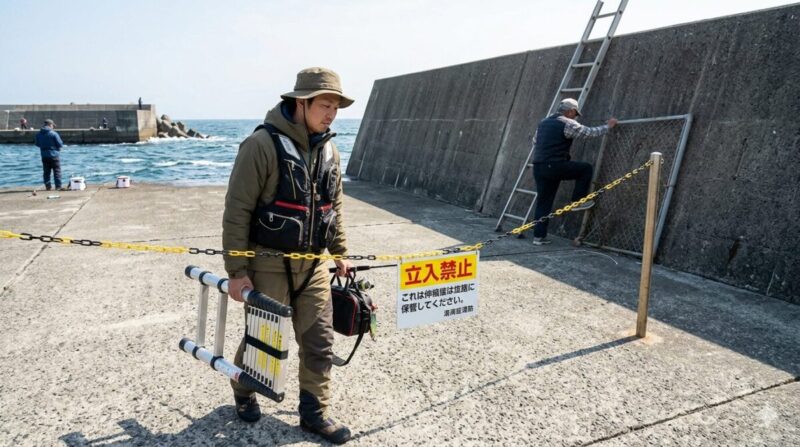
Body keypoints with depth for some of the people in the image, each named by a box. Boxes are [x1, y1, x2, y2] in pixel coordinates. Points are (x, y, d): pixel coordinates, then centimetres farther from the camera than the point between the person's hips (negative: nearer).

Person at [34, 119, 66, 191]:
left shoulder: (38, 134, 4)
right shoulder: (54, 133, -13)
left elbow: (37, 144, 14)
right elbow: (60, 144, -12)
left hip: (44, 156, 5)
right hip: (54, 155, -5)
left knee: (46, 172, 11)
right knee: (57, 171, 0)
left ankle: (47, 186, 14)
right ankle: (58, 186, -3)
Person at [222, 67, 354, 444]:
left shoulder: (329, 151, 5)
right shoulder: (262, 144, -16)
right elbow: (236, 211, -15)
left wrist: (339, 253, 15)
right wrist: (237, 271, -14)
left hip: (313, 265, 6)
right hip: (268, 265, -5)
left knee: (319, 341, 8)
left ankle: (315, 412, 24)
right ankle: (243, 391, 41)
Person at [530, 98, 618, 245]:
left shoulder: (543, 123, 20)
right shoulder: (567, 124, -5)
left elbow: (535, 144, 25)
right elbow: (591, 133, -2)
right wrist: (608, 126, 14)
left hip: (538, 167, 8)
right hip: (555, 166, -8)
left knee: (543, 203, 12)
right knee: (586, 168, 11)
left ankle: (539, 236, 11)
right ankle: (578, 202, 15)